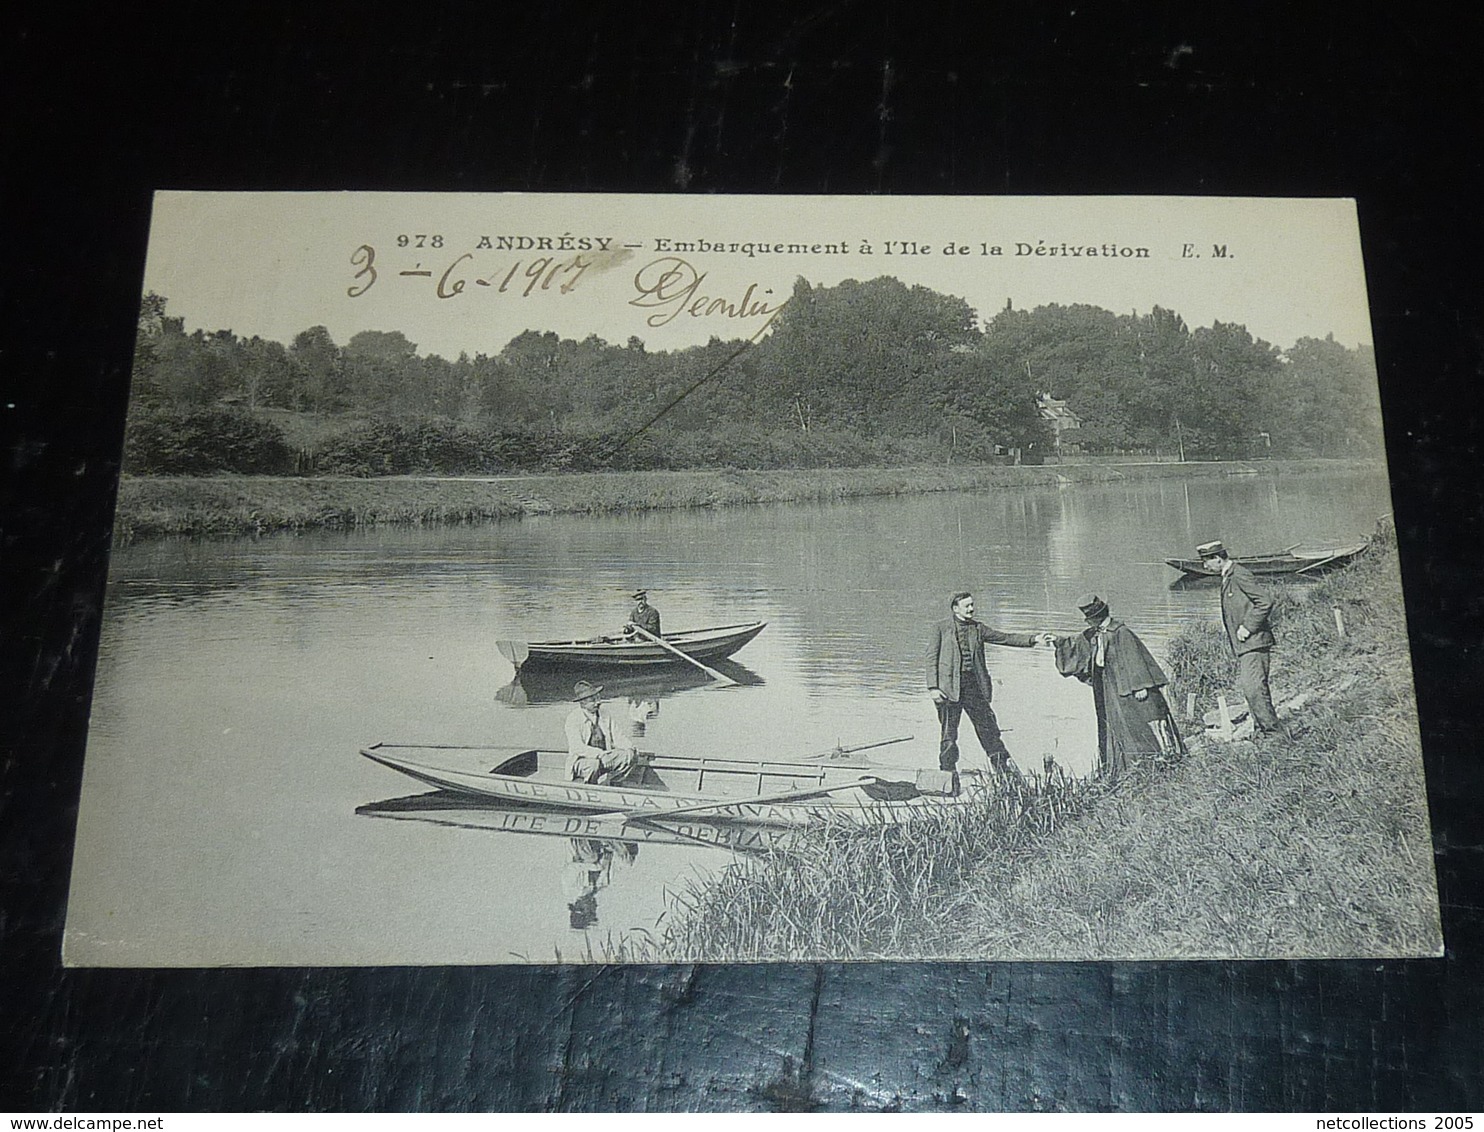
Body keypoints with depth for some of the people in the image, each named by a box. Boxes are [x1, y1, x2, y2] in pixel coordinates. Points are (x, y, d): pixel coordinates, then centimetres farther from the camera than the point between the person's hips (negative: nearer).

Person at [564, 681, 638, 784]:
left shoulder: (605, 716, 8)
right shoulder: (573, 717, -9)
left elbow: (614, 740, 9)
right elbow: (577, 747, -19)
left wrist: (628, 748, -14)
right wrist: (600, 754, -32)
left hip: (604, 759, 5)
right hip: (580, 761, -5)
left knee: (628, 755, -15)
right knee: (594, 764, -36)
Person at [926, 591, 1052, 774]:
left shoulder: (978, 629, 14)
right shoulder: (940, 628, 3)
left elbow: (1005, 638, 11)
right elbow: (932, 658, 0)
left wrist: (1033, 638, -1)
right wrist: (933, 688, -10)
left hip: (974, 684, 4)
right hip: (950, 686, -3)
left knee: (989, 729, 5)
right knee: (948, 734, 0)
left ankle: (1003, 769, 13)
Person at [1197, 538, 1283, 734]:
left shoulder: (1240, 575, -14)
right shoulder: (1227, 577, 16)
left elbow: (1265, 601, -20)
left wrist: (1248, 627, -17)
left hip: (1254, 642, -10)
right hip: (1243, 645, 10)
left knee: (1252, 687, -14)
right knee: (1246, 687, 9)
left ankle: (1273, 729, -8)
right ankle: (1262, 728, 15)